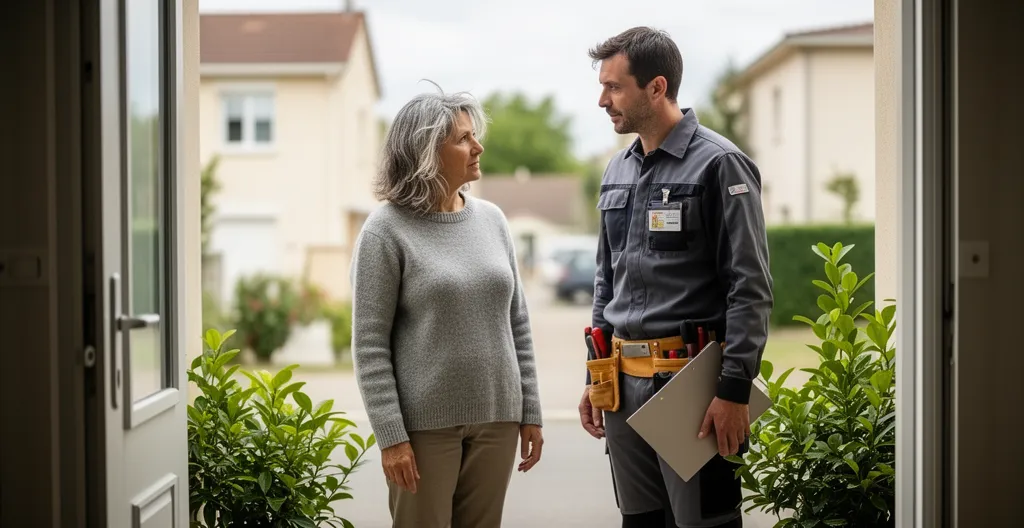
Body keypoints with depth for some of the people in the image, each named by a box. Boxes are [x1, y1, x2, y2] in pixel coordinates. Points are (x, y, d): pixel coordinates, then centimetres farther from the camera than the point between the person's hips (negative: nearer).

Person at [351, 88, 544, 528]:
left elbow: (517, 325, 12)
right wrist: (391, 436, -14)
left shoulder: (491, 219, 8)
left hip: (497, 418, 4)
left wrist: (530, 412, 9)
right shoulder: (387, 230, -7)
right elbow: (370, 345, -9)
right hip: (425, 424, -4)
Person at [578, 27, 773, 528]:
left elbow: (750, 288, -12)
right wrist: (595, 377, 18)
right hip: (624, 382, 7)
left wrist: (734, 390, -17)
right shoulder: (617, 171, 14)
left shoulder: (718, 164, -9)